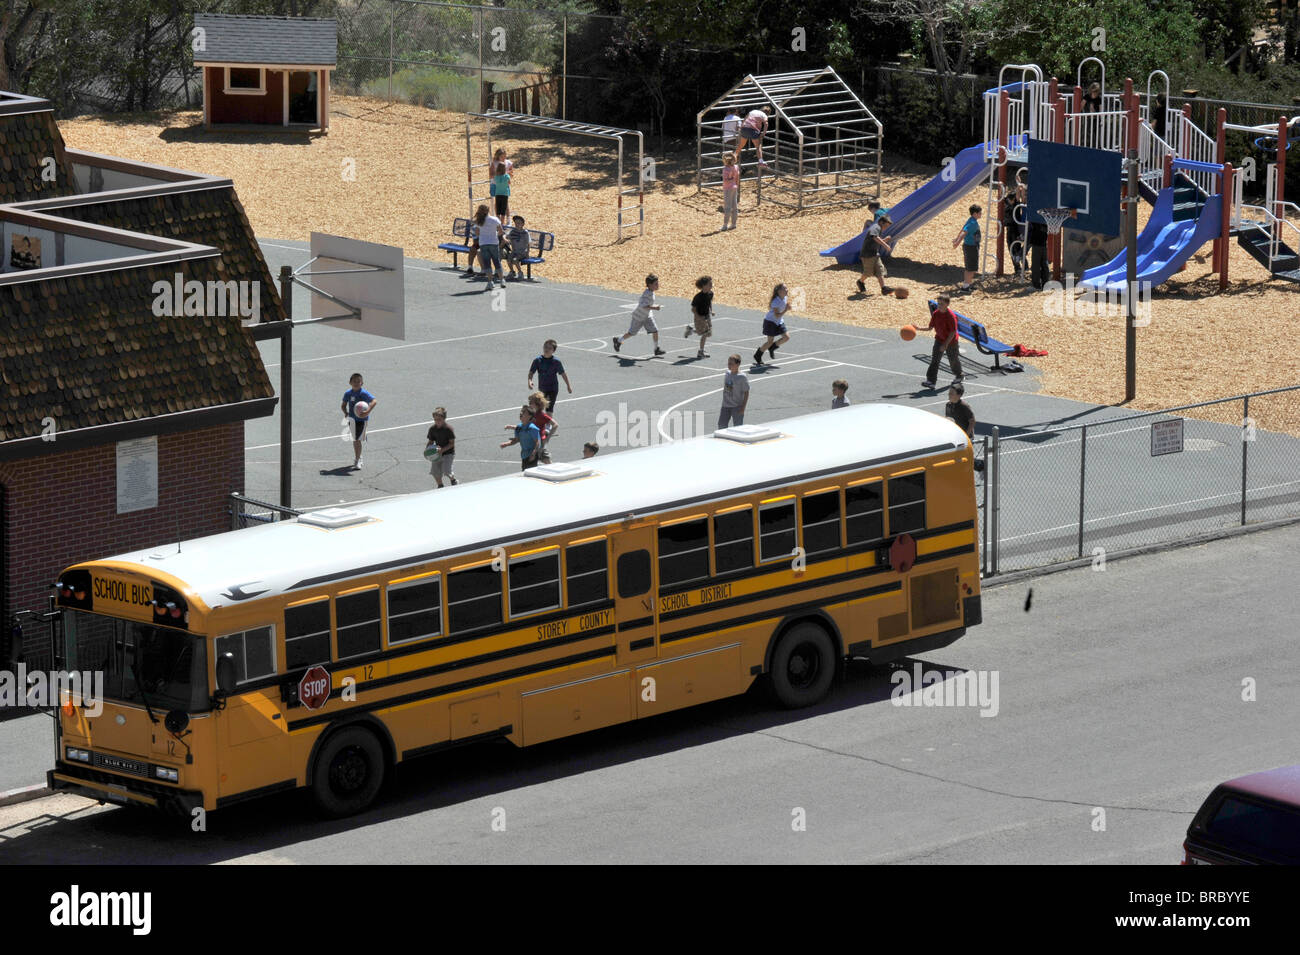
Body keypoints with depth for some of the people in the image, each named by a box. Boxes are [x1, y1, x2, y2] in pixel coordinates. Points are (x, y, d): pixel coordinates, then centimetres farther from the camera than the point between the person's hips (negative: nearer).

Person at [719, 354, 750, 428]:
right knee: (721, 424, 7)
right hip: (726, 405, 6)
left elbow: (746, 392, -12)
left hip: (737, 406, -6)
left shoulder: (741, 377, -15)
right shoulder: (727, 374, 4)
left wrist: (743, 407, -15)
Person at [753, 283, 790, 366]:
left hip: (779, 322, 8)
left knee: (787, 337, -4)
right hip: (770, 322, -8)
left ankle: (772, 348, 19)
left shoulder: (784, 298, -4)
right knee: (770, 341, -3)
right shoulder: (776, 302, -28)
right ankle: (757, 355, 17)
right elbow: (777, 315, -33)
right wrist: (785, 310, -40)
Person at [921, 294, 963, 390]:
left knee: (953, 360, 14)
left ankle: (958, 375, 43)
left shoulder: (951, 316, -24)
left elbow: (953, 332, -23)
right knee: (934, 360, -9)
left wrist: (946, 344, -27)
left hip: (951, 341, -4)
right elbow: (930, 327, 1)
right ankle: (930, 381, -15)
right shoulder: (935, 314, -6)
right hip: (939, 339, 4)